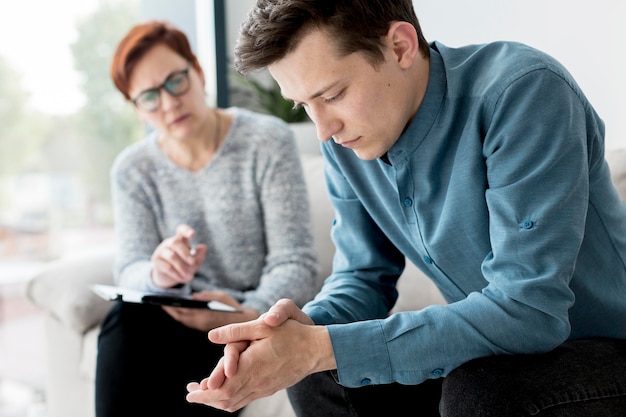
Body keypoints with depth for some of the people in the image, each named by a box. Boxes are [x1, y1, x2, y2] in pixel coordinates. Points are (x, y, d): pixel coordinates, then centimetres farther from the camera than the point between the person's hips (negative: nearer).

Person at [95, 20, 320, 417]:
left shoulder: (268, 142, -8)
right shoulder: (132, 169, 4)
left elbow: (296, 264, -12)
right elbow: (130, 268, -4)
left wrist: (246, 316, -32)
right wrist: (158, 274, -29)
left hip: (260, 315, -3)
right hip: (181, 316, 3)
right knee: (127, 315, -29)